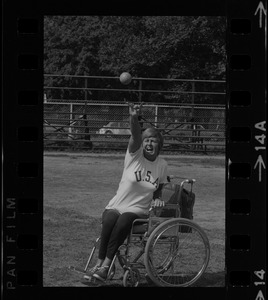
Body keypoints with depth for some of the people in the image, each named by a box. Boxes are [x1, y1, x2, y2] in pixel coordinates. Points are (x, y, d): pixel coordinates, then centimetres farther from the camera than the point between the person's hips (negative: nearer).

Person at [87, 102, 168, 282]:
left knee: (124, 221, -35)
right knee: (110, 220, -36)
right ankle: (100, 262, -33)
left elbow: (158, 190, 20)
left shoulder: (162, 165, 8)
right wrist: (134, 119, -39)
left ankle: (106, 264, -37)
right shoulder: (134, 154, 1)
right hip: (116, 206, -1)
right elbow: (135, 135, -20)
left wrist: (157, 199, -4)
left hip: (139, 211, 1)